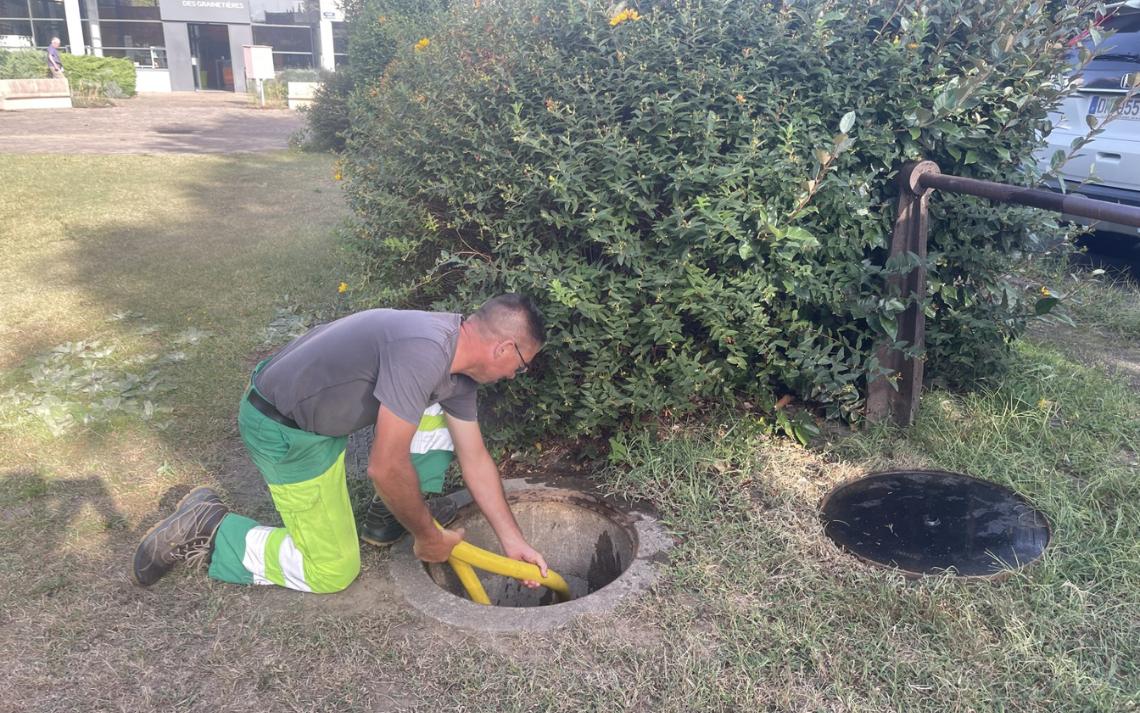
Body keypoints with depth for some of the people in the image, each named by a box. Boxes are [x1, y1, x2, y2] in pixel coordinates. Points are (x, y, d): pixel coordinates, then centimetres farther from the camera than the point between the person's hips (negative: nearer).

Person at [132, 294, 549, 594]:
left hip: (327, 407, 9)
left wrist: (512, 540, 7)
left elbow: (475, 458, 6)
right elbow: (385, 467, -30)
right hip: (283, 430, -9)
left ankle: (388, 517, 16)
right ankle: (208, 532, 9)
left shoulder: (458, 366, -2)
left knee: (440, 411, 6)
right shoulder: (422, 353, -32)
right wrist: (427, 537, -14)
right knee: (333, 572, 1)